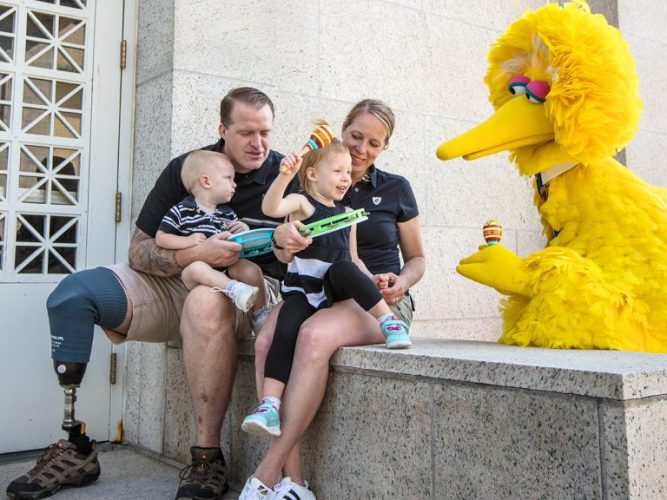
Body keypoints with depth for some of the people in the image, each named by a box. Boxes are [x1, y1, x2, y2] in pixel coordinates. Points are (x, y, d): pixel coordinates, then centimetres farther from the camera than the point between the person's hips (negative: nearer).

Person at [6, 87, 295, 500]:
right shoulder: (185, 168, 4)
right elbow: (139, 251, -2)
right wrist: (196, 254, -20)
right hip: (176, 284, 4)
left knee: (205, 303, -40)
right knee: (72, 292, -15)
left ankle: (208, 460, -28)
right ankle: (75, 448, -11)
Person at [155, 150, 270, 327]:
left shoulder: (228, 213, 13)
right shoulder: (181, 211, -2)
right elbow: (160, 238, -3)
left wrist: (244, 230, -2)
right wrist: (187, 241, -18)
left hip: (225, 268, 5)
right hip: (191, 275, -4)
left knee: (252, 270, -18)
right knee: (197, 267, -36)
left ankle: (260, 314, -3)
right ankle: (235, 289, -44)